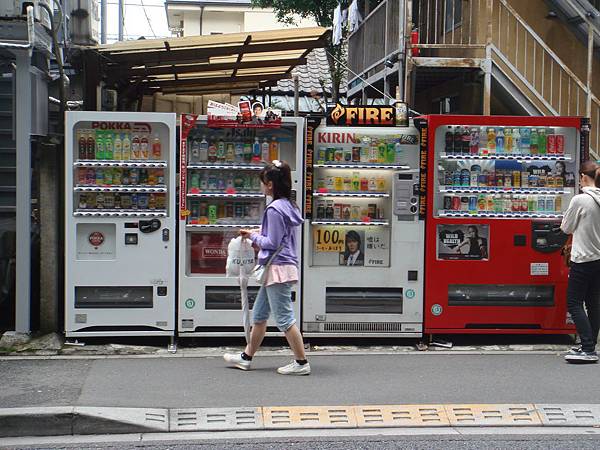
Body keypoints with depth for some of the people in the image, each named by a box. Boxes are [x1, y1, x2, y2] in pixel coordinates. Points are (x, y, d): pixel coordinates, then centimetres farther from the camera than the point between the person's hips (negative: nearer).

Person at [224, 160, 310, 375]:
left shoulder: (274, 209, -17)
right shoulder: (289, 206, 12)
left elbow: (272, 243, -18)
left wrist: (253, 236, -3)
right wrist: (260, 232, 13)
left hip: (278, 268, -10)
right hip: (281, 267, 10)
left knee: (284, 317, -4)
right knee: (259, 314, 18)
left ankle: (301, 363, 1)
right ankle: (246, 357, 27)